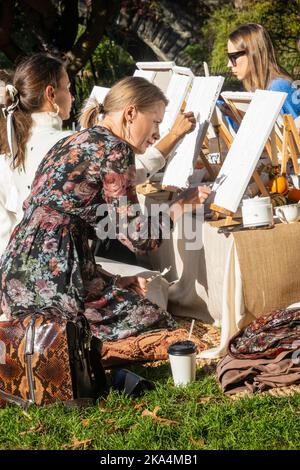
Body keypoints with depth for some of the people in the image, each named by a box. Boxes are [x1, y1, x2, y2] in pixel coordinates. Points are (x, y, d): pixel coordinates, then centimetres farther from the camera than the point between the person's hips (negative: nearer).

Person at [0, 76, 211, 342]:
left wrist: (110, 281, 17)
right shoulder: (114, 149, -7)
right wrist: (180, 206, 8)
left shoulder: (71, 143, 21)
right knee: (158, 323, 0)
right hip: (52, 272, -9)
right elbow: (136, 236, -8)